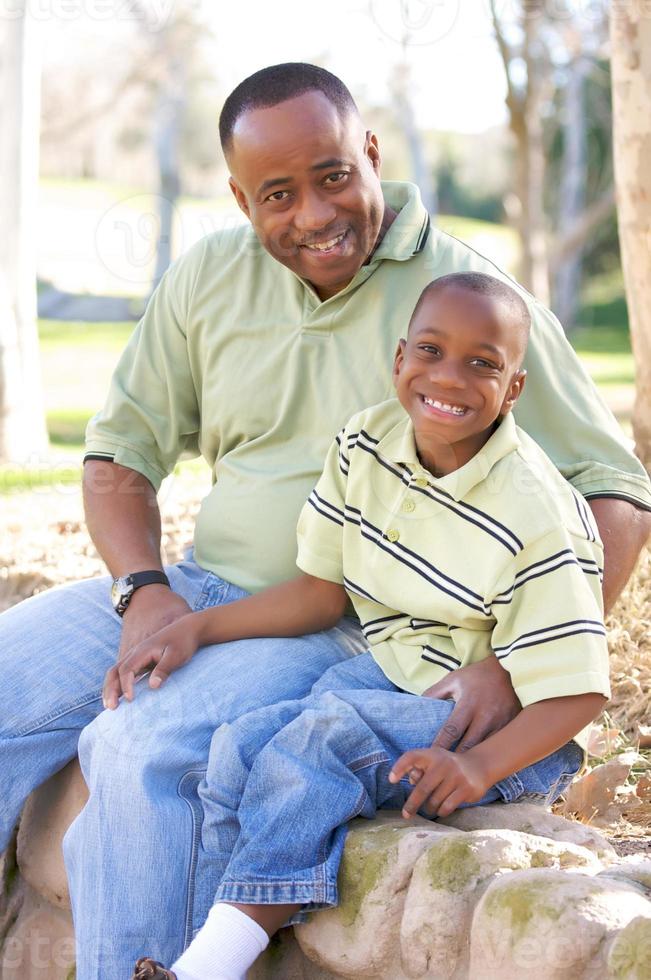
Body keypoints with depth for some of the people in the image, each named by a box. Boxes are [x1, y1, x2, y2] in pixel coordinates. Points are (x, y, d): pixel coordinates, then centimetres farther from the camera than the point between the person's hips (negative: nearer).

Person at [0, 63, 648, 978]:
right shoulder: (208, 276, 7)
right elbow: (119, 453, 13)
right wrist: (143, 589, -7)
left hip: (352, 627, -6)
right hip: (197, 589, 6)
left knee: (140, 750, -31)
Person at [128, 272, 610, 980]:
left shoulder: (537, 522, -20)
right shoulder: (367, 444, 0)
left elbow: (576, 691, -19)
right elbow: (322, 591, 10)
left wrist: (480, 764, -36)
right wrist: (197, 627, -1)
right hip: (387, 676, 7)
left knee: (328, 731, -30)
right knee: (238, 751, -18)